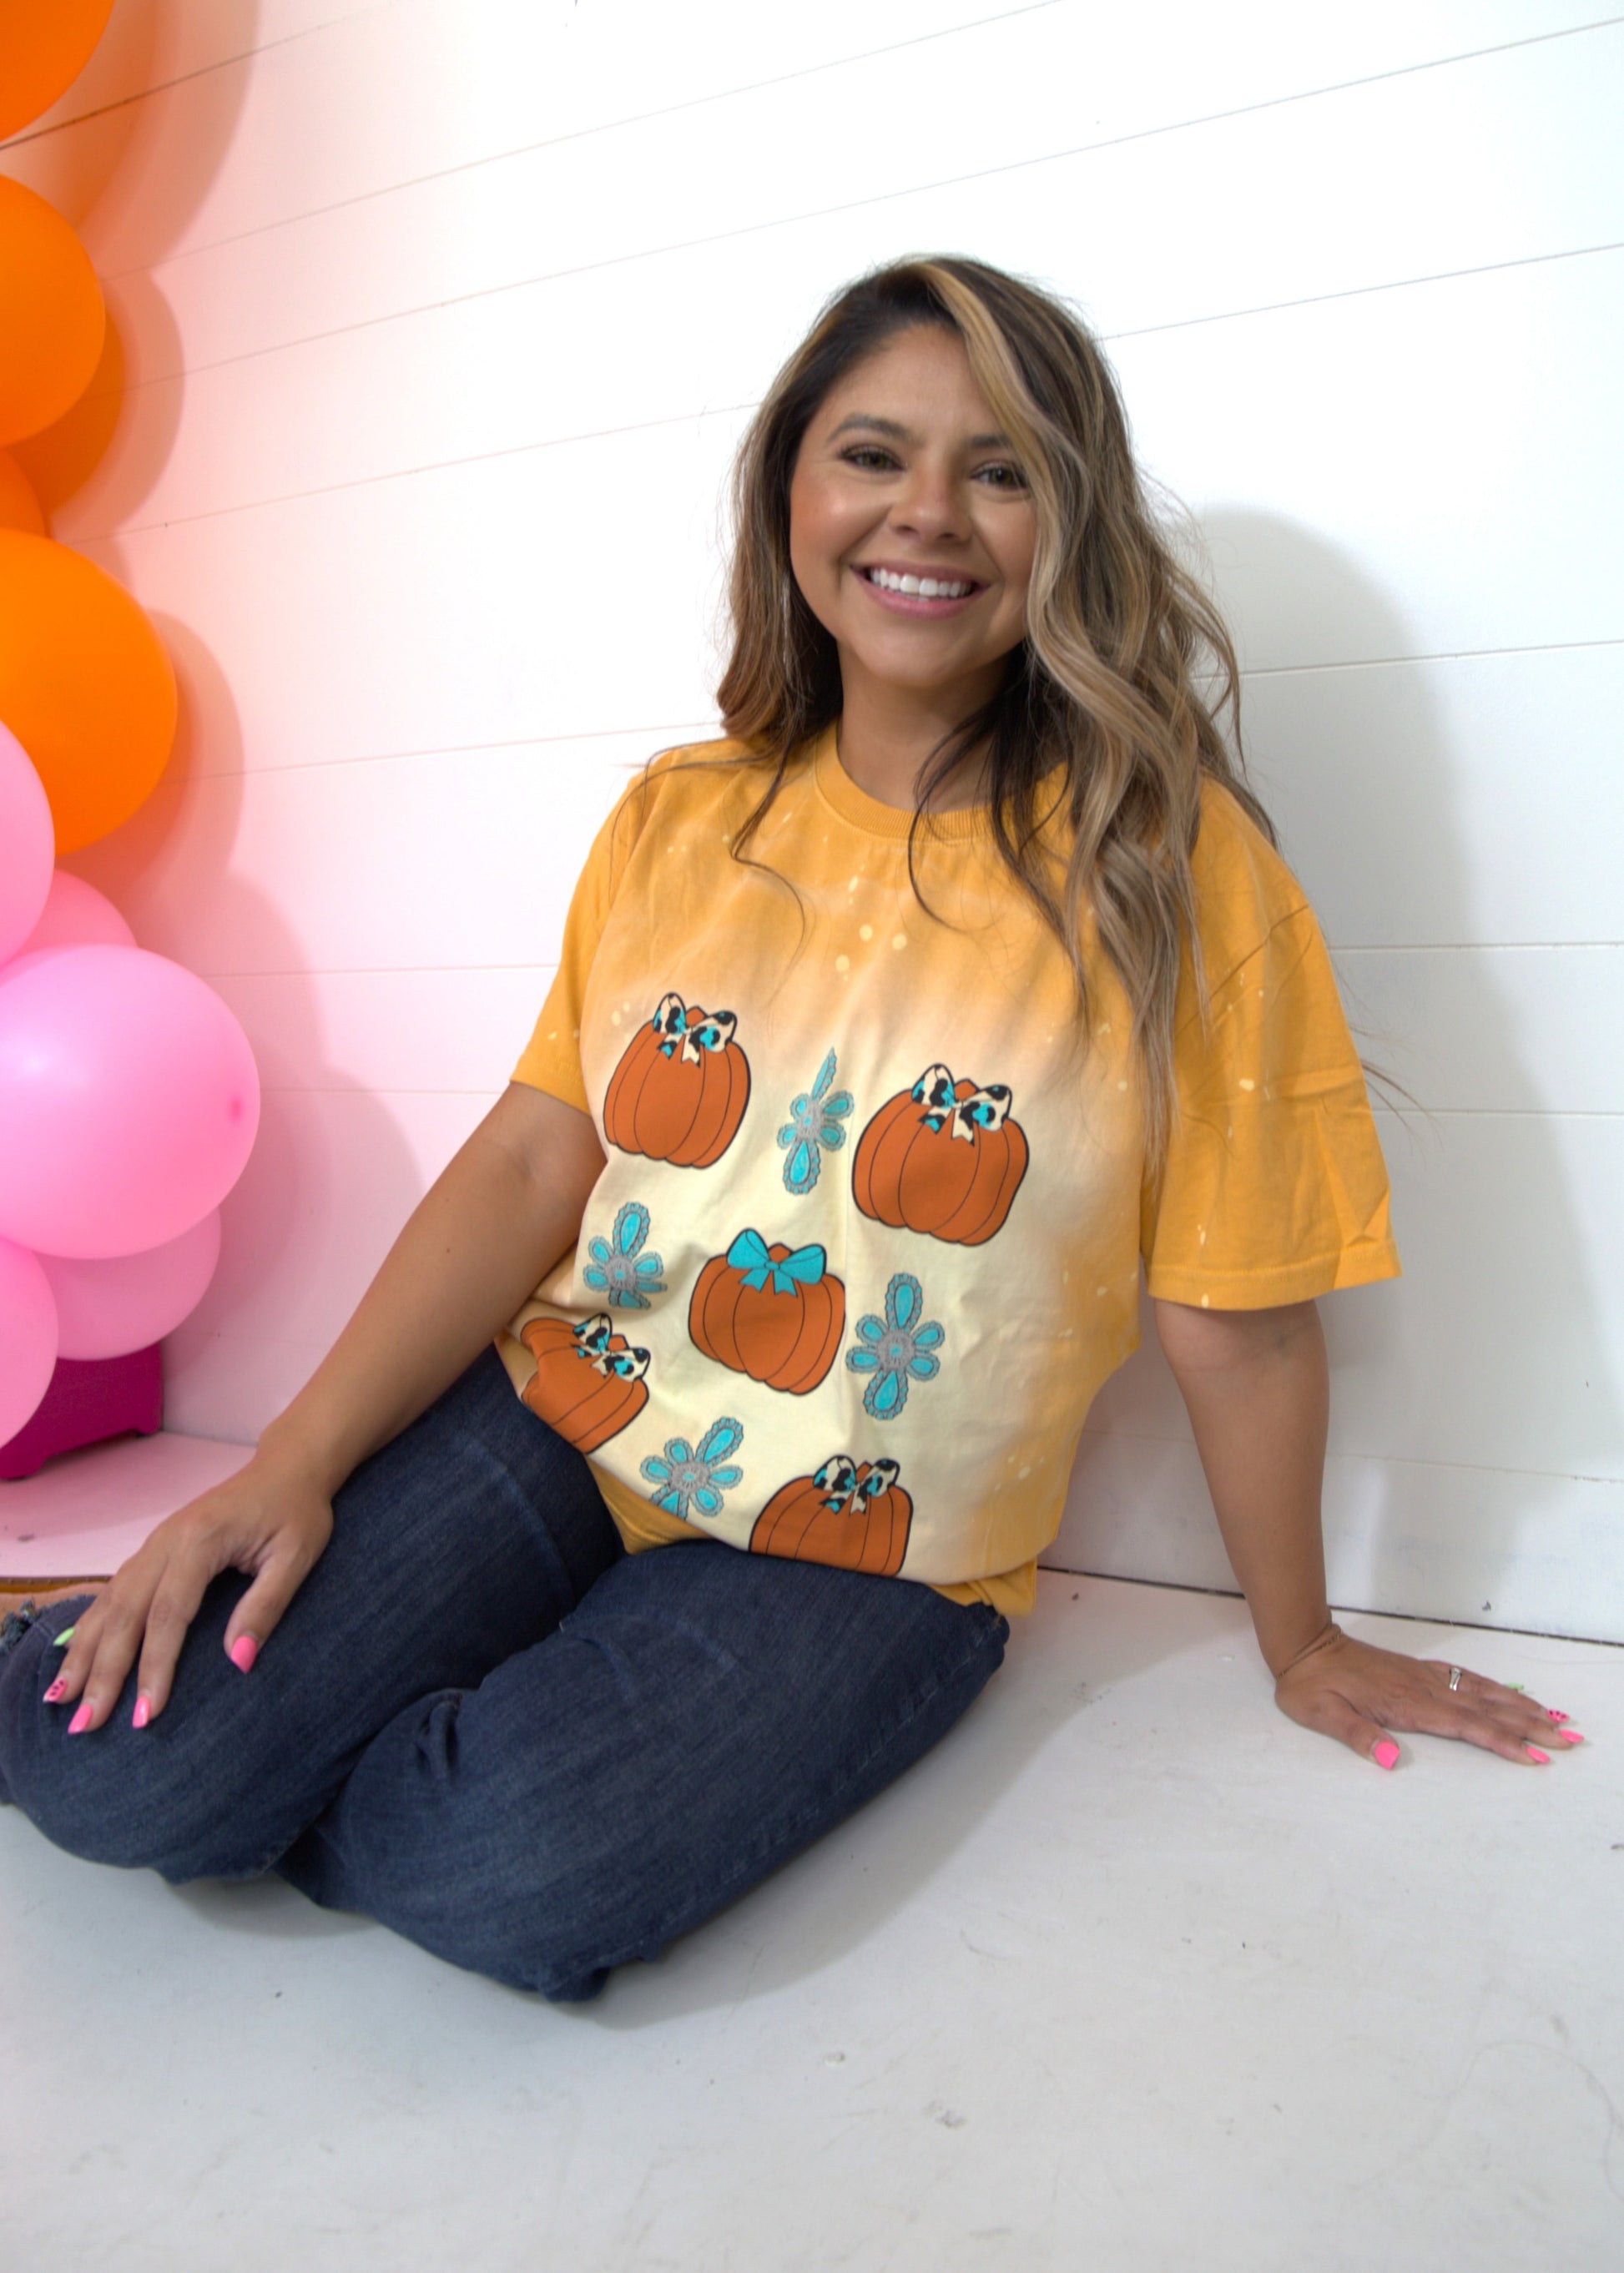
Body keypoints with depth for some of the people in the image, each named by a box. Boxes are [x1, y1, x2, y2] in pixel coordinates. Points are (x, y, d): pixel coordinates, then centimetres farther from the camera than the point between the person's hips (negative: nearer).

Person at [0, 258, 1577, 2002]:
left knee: (520, 1876, -28)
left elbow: (1239, 1327, -6)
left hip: (867, 1560, -2)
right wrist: (295, 1463, -10)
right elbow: (532, 1161, -1)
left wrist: (1301, 1648, 7)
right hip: (556, 1420, 3)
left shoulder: (1171, 870, -10)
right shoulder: (676, 821, 2)